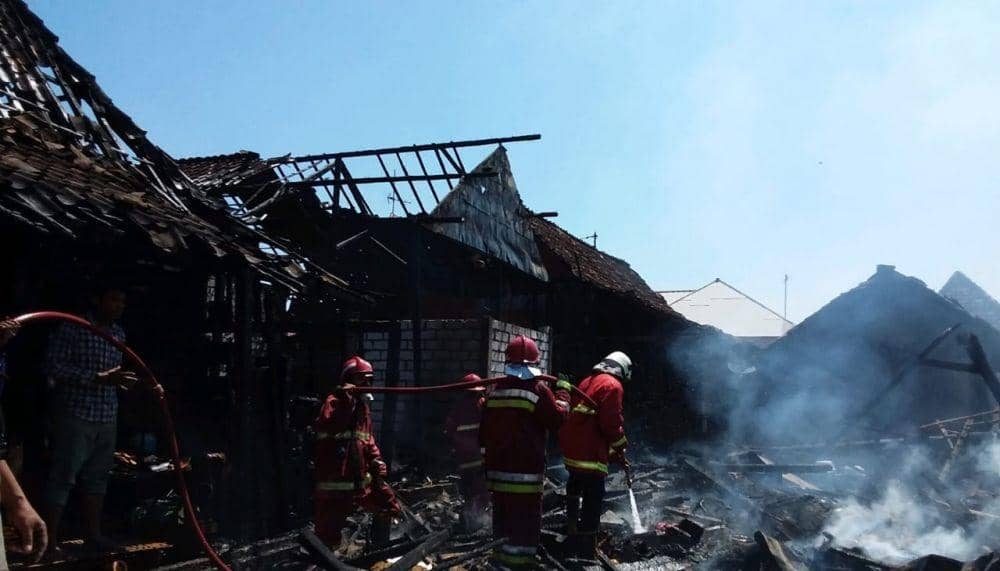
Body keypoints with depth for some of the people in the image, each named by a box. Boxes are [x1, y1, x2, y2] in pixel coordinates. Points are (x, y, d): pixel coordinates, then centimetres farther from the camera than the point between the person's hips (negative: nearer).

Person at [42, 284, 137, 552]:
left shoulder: (119, 333, 12)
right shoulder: (72, 327, -8)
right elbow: (54, 366, -15)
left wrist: (120, 379, 1)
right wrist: (99, 378, -20)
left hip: (108, 416, 7)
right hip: (75, 413, -7)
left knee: (97, 476, 12)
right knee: (63, 476, -4)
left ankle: (93, 534, 21)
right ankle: (50, 540, 3)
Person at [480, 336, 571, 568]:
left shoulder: (497, 389, 10)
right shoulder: (538, 388, -11)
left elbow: (485, 428, 16)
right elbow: (557, 418, -5)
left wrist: (487, 447, 27)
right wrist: (563, 391, 6)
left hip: (498, 466, 7)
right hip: (526, 469, -7)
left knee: (503, 512, 16)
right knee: (526, 515, -2)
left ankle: (501, 555, 23)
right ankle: (519, 558, -3)